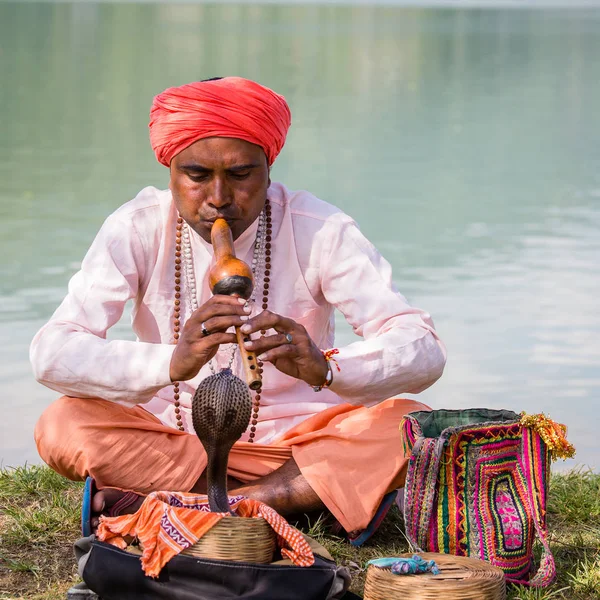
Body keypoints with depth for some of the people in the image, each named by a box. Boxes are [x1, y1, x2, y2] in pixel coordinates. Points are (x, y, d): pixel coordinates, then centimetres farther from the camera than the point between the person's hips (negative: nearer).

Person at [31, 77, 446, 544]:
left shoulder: (319, 231, -11)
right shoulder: (139, 228, -10)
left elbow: (423, 351, -20)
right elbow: (51, 354, -23)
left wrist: (324, 367, -41)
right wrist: (171, 362, -41)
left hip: (296, 439, 0)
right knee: (62, 427, -27)